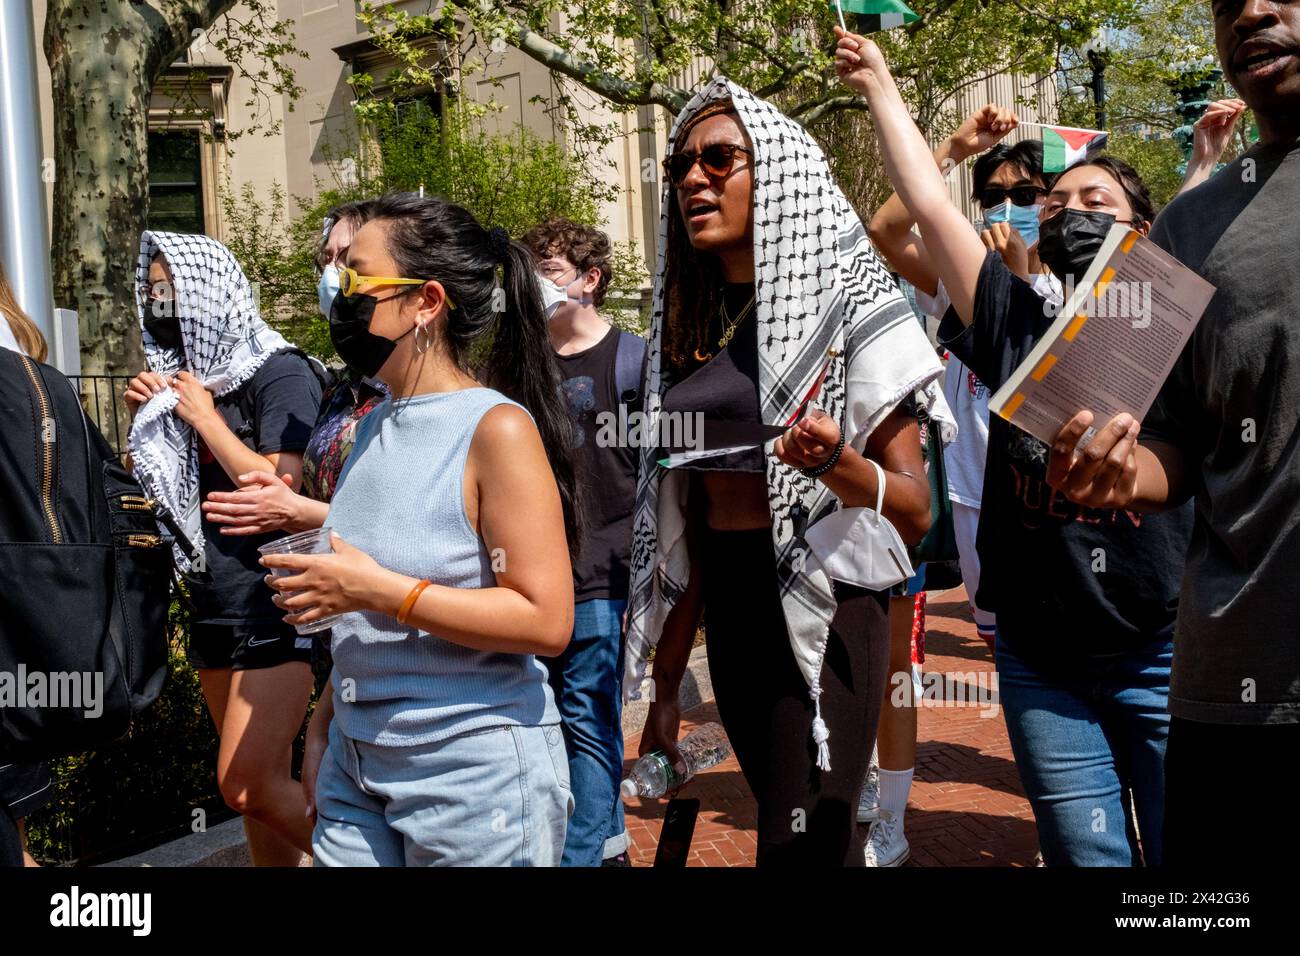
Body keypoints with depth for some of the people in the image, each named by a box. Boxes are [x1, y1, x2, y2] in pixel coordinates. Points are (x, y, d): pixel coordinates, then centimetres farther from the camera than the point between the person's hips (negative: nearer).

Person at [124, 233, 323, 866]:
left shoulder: (279, 373, -10)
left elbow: (277, 490, -20)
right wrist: (145, 421, 1)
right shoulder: (179, 382, 12)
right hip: (212, 605, 7)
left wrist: (204, 416, -12)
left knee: (247, 787, -11)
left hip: (273, 605, -7)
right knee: (262, 784, 11)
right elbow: (144, 488, 17)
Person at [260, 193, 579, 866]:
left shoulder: (498, 428, -16)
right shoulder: (373, 428, 7)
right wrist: (326, 720, 14)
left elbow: (547, 621, -22)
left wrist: (377, 589, -23)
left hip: (474, 771, -7)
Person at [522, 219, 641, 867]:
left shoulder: (629, 358, -1)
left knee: (588, 720, -2)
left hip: (598, 576, -5)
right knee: (587, 721, 12)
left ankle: (582, 854, 6)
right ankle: (609, 841, 26)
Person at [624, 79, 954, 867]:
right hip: (727, 613, 6)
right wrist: (666, 687, 13)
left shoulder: (846, 304, -7)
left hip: (820, 611, -5)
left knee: (798, 846, -9)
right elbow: (681, 518, 12)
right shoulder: (690, 326, 9)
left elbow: (916, 513, -9)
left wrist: (837, 465, -30)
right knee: (828, 838, 14)